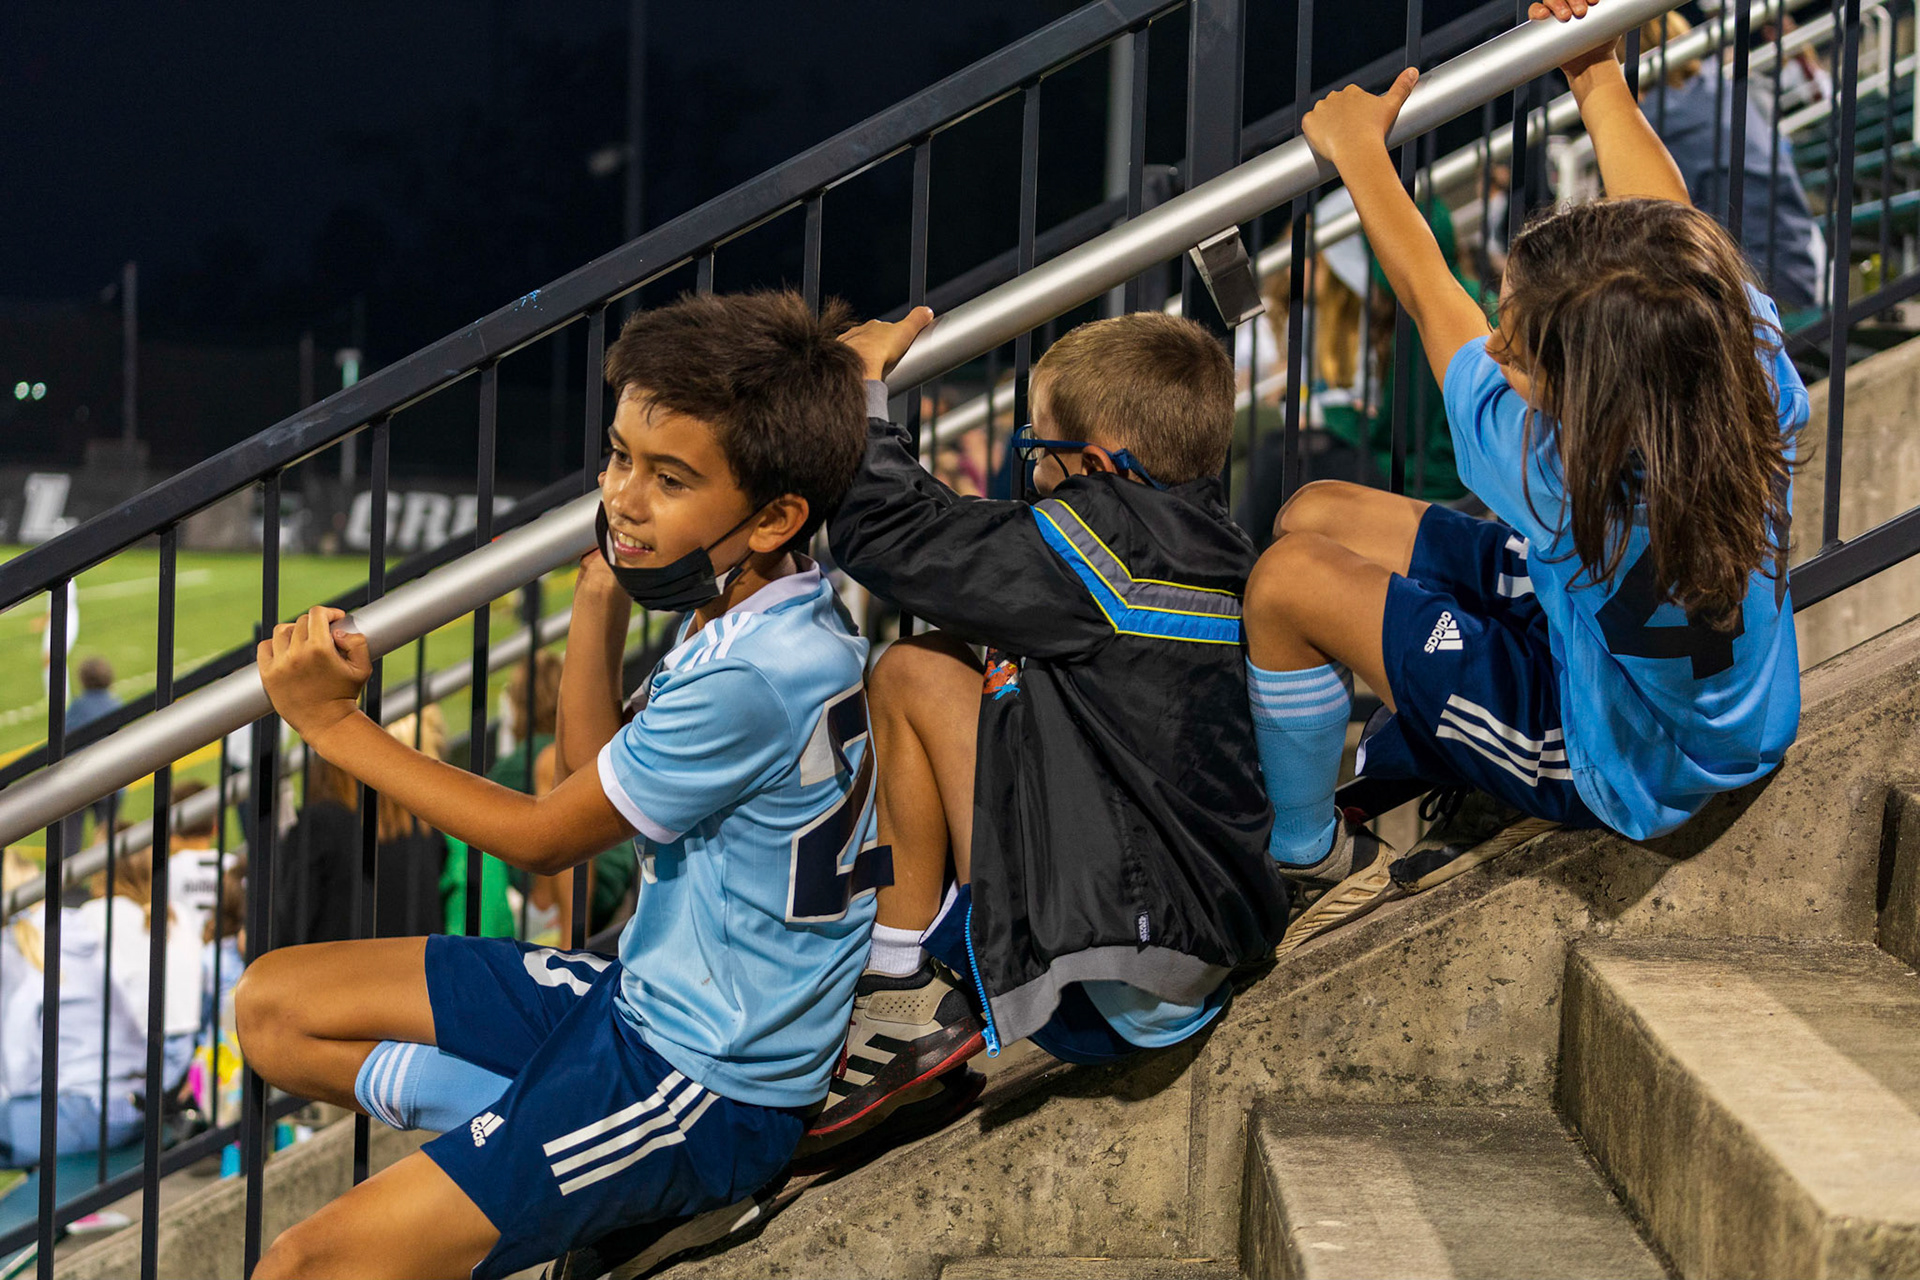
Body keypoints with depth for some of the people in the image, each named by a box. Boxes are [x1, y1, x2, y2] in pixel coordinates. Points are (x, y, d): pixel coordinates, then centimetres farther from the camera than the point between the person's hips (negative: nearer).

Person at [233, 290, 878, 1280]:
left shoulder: (751, 674, -27)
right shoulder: (739, 613, 2)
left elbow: (544, 838, -14)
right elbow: (595, 771, 15)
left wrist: (335, 722, -8)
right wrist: (600, 593, 3)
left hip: (706, 1088, -10)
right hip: (640, 997, 10)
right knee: (274, 1006, 11)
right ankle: (512, 1131, -1)